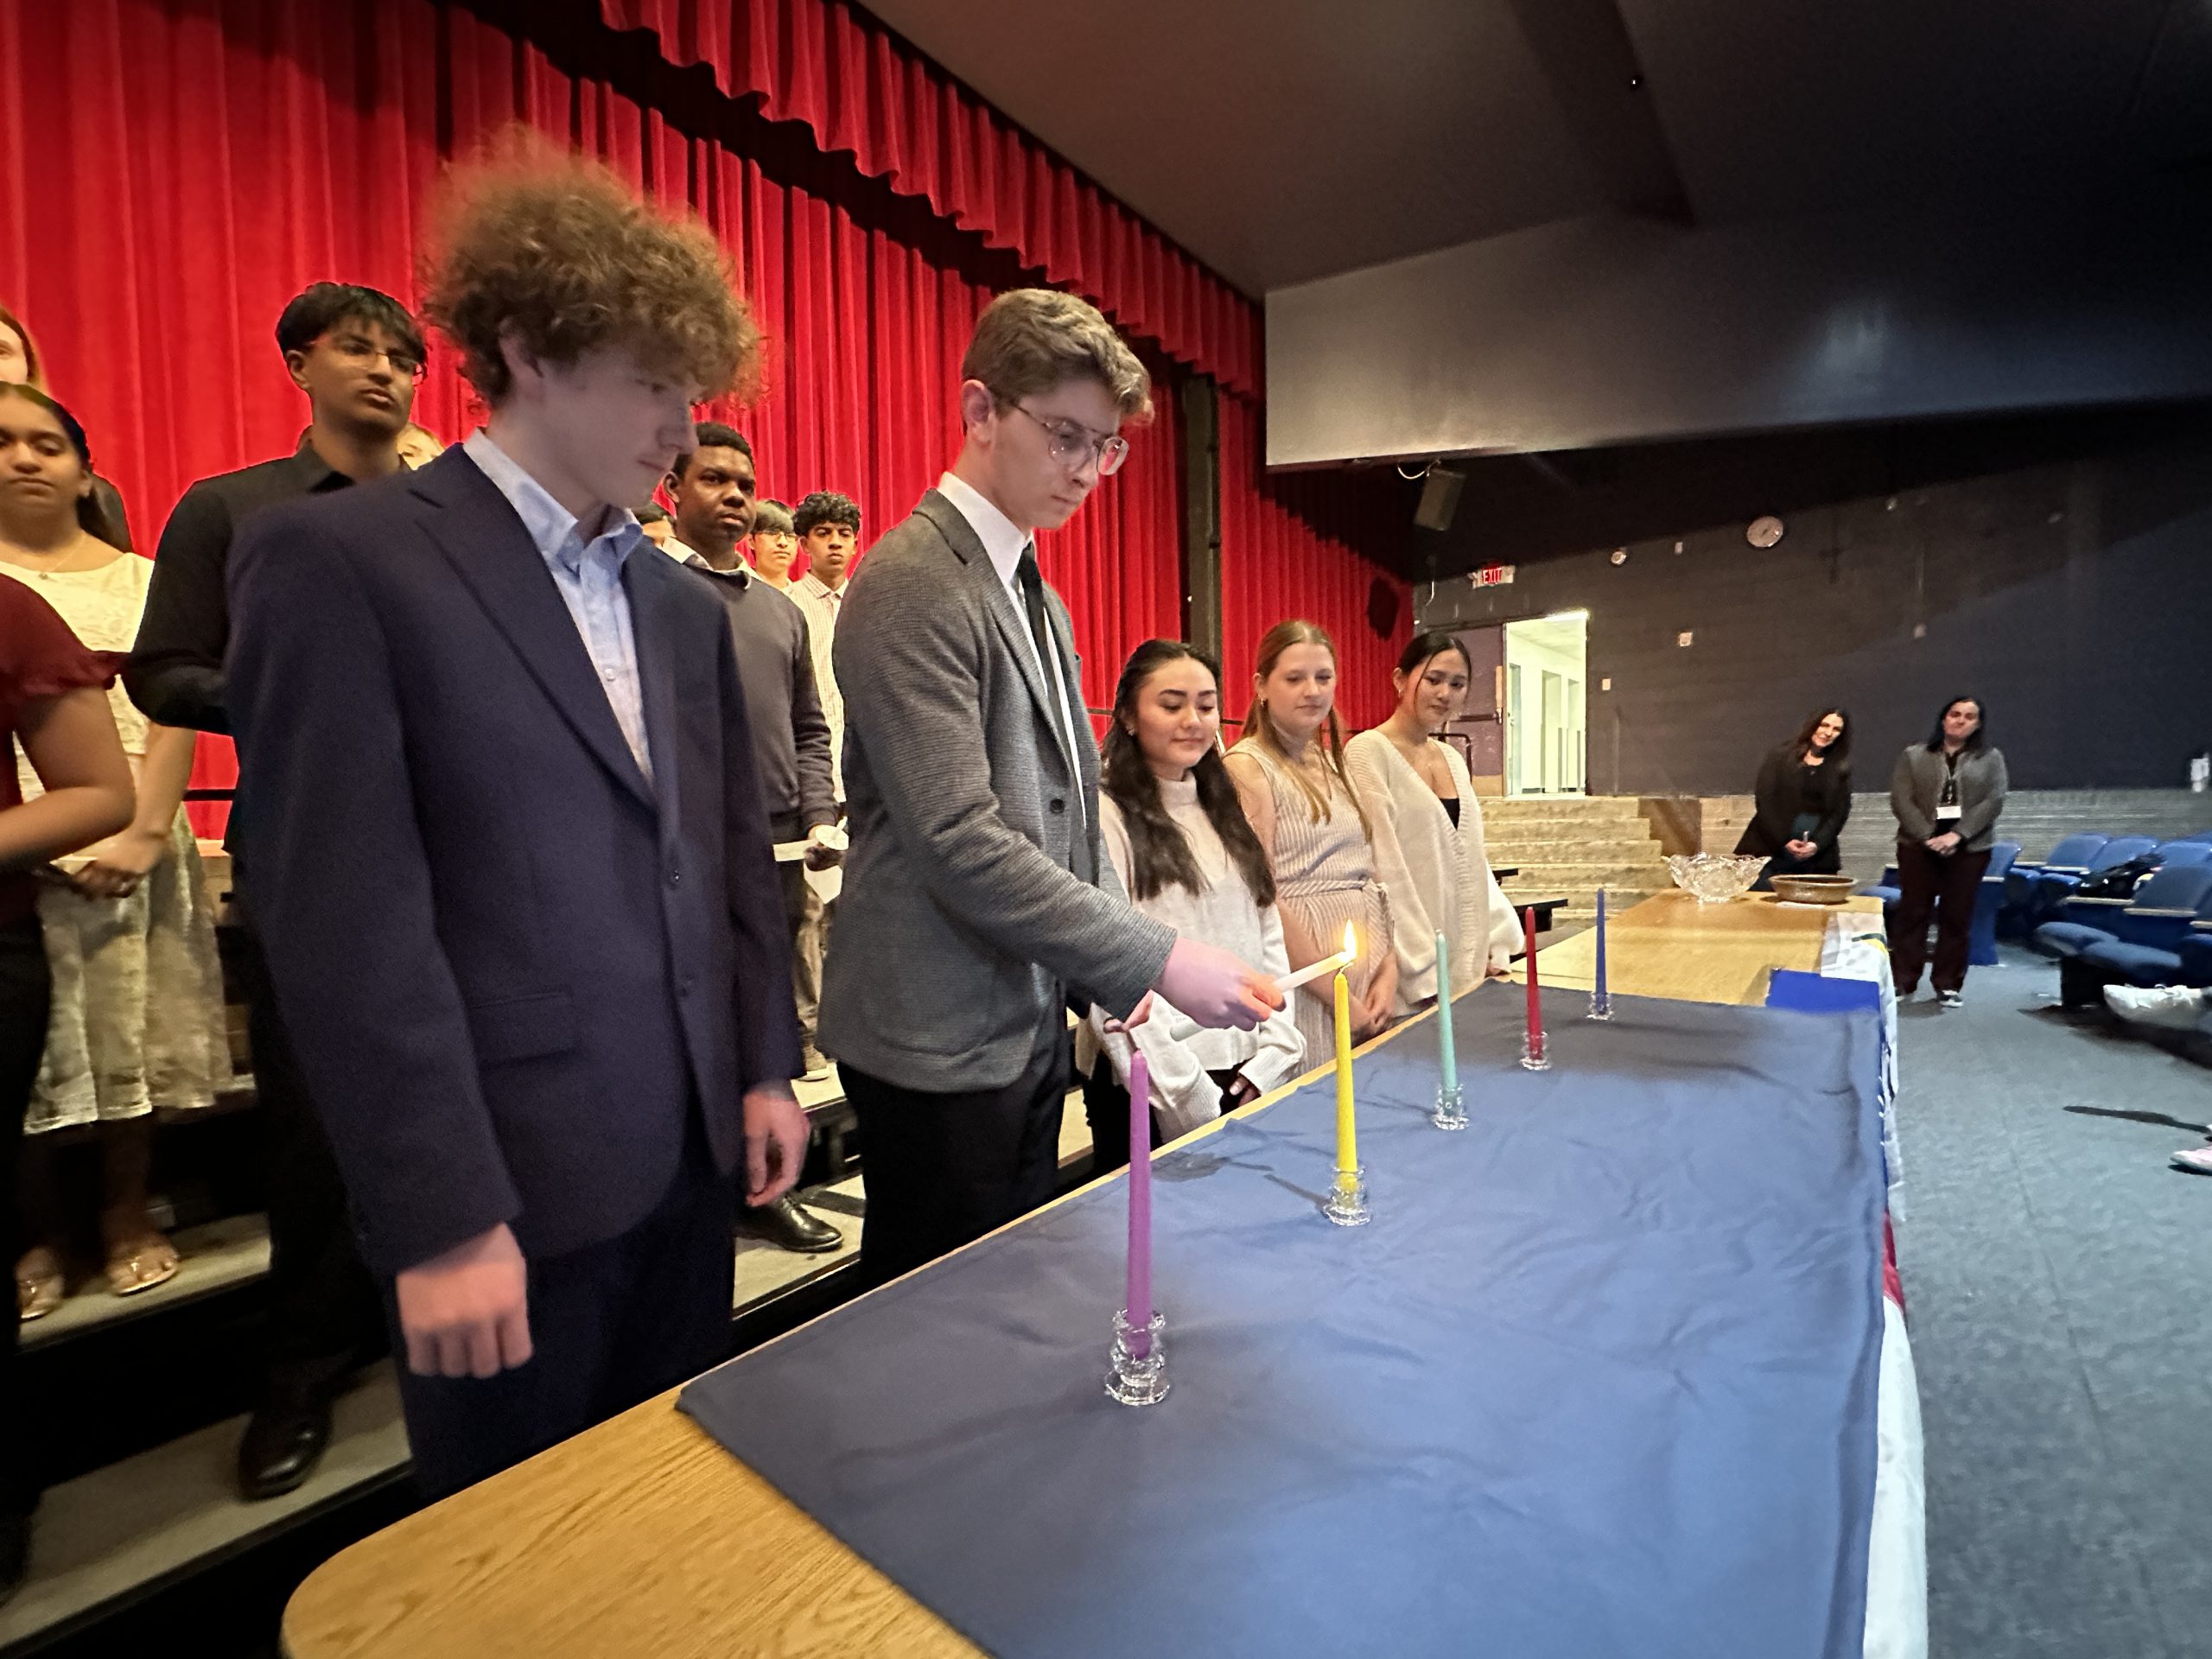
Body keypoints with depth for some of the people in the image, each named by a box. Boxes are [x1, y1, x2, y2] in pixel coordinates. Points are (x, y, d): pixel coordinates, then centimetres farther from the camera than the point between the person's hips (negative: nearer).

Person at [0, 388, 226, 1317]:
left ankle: (127, 1216, 21)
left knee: (133, 1036, 5)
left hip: (131, 851, 0)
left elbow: (171, 717, 0)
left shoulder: (141, 580, 9)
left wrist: (144, 831, -13)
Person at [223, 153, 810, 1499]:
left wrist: (767, 1068, 8)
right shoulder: (338, 561, -10)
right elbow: (347, 919, -15)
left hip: (693, 1155, 6)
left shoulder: (686, 605, 9)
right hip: (512, 1190, -5)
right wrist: (442, 1220, -15)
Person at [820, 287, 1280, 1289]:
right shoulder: (912, 586, -16)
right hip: (941, 1043, -8)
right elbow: (957, 842, -24)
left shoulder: (1035, 596, 13)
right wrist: (1155, 959, -22)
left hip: (1032, 1022, 9)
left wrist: (1105, 970, 9)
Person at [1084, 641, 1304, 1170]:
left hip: (1254, 1080, 7)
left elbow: (1269, 939, 9)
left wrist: (1274, 1058, -2)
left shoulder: (1226, 812, 11)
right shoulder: (1105, 816, -12)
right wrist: (1190, 1098, -16)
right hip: (1154, 1095, -6)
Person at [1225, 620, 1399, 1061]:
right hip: (1307, 989, -7)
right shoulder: (1248, 767, -10)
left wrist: (1389, 971, 0)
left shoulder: (1334, 763, 12)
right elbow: (1263, 901, -16)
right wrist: (1339, 998, -13)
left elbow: (1371, 876, 12)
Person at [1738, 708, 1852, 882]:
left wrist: (1817, 844, -11)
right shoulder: (1779, 757, 5)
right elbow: (1764, 801, -3)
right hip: (1771, 851, -2)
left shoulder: (1840, 769, 13)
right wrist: (1784, 841, -12)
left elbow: (1839, 813, 5)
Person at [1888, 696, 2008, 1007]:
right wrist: (1928, 837, -14)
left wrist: (1957, 835, -16)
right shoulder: (1913, 756, 7)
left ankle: (1949, 984, 12)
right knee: (1912, 913, 0)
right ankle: (1902, 981, 5)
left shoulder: (1991, 758, 9)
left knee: (1956, 917, 4)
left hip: (1970, 848, 1)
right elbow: (1901, 801, -2)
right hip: (1918, 846, 0)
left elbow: (1994, 801, -3)